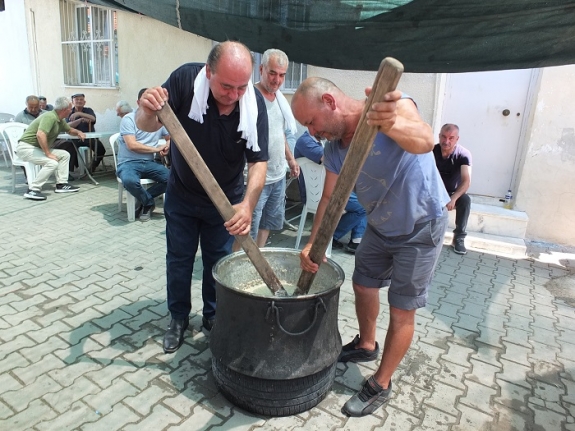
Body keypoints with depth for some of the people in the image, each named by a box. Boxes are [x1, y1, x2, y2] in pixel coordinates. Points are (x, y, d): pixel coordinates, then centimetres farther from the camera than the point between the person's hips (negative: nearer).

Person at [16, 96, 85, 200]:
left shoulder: (59, 120, 10)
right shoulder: (50, 117, -21)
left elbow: (69, 130, 30)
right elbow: (40, 135, -35)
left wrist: (78, 132, 7)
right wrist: (48, 153, -30)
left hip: (38, 148, 10)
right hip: (26, 147, -10)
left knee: (65, 155, 9)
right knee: (52, 163, -28)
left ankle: (61, 184, 8)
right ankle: (33, 190, -22)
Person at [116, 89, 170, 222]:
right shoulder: (129, 119, -5)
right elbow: (132, 145, -15)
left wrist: (168, 145, -5)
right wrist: (156, 149, -8)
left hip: (149, 163, 4)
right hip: (128, 163, -4)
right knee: (129, 180, -38)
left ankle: (145, 201, -1)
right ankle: (149, 202, -6)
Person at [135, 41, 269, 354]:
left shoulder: (254, 103, -23)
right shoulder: (185, 79, -24)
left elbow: (258, 161, -22)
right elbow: (147, 126, -18)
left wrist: (248, 204, -39)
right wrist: (147, 110, -42)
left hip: (226, 198, 0)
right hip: (181, 194, 0)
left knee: (218, 260, 13)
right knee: (178, 259, 12)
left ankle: (213, 316, 35)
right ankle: (178, 318, 32)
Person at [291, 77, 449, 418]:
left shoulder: (392, 104, -26)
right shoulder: (333, 149, -7)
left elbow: (424, 140, -46)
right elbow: (330, 198, -3)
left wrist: (392, 125, -69)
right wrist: (312, 244, -16)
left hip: (421, 227, -6)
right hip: (380, 226, 7)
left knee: (401, 311, 1)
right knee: (363, 286, 19)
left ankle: (381, 386, 21)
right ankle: (366, 345, 47)